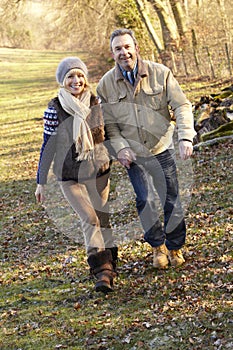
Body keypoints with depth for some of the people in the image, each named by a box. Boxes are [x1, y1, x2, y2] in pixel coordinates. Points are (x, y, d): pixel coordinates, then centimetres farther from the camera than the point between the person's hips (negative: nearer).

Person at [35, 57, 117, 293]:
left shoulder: (96, 103, -1)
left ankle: (106, 267, 23)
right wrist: (41, 182, 0)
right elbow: (48, 147, -3)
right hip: (70, 176, -3)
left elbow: (108, 134, 13)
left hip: (99, 171, 3)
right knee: (90, 219, -13)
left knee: (102, 219, 6)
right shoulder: (55, 109, -9)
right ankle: (103, 272, -12)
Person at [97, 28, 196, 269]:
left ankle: (175, 247, 25)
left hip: (162, 149, 0)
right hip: (133, 154, 1)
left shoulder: (160, 73, -8)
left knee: (172, 201, 3)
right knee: (145, 201, -6)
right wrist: (120, 148, -12)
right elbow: (109, 123, 3)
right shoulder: (105, 85, -3)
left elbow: (181, 106, -9)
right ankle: (158, 247, 17)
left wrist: (185, 137, -22)